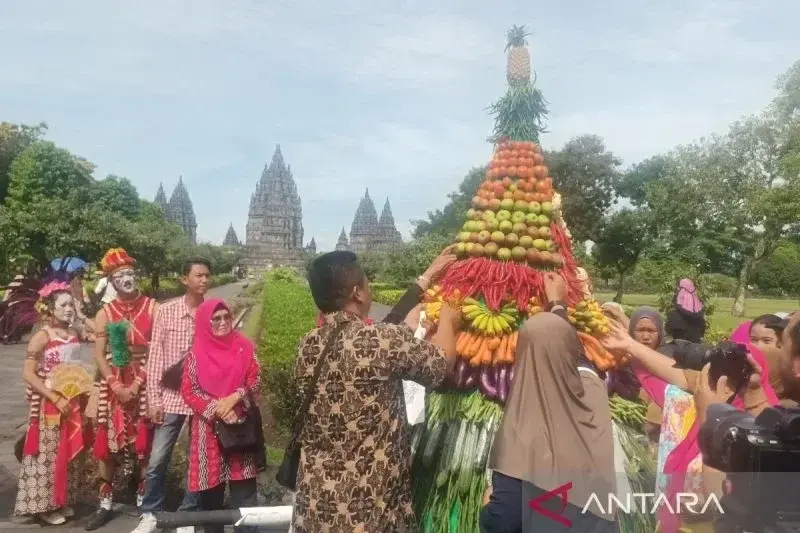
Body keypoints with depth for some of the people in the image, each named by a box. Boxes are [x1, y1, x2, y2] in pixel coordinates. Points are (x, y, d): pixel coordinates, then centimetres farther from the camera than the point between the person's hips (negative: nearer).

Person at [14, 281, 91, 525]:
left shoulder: (74, 335, 6)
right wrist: (56, 399, -20)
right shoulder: (42, 336, -12)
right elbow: (28, 374, -15)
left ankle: (62, 501, 26)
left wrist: (82, 399, 7)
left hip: (73, 404, 6)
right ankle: (44, 505, 17)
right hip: (49, 405, -6)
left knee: (70, 452, 12)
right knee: (48, 453, 3)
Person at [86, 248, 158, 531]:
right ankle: (105, 503, 20)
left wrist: (137, 383, -12)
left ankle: (144, 499, 19)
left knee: (146, 443, 2)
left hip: (145, 383, -2)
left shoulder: (152, 307, -1)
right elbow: (99, 355, 1)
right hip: (114, 385, 2)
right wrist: (117, 386, -11)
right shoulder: (105, 313, 5)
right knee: (107, 444, 6)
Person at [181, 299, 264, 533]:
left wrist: (234, 398, -16)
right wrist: (216, 408, -14)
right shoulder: (196, 353, -1)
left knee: (244, 487, 3)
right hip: (209, 427, 0)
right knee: (211, 489, 9)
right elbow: (188, 391, -4)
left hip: (241, 425, 0)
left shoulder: (244, 347, 2)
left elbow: (255, 382, 0)